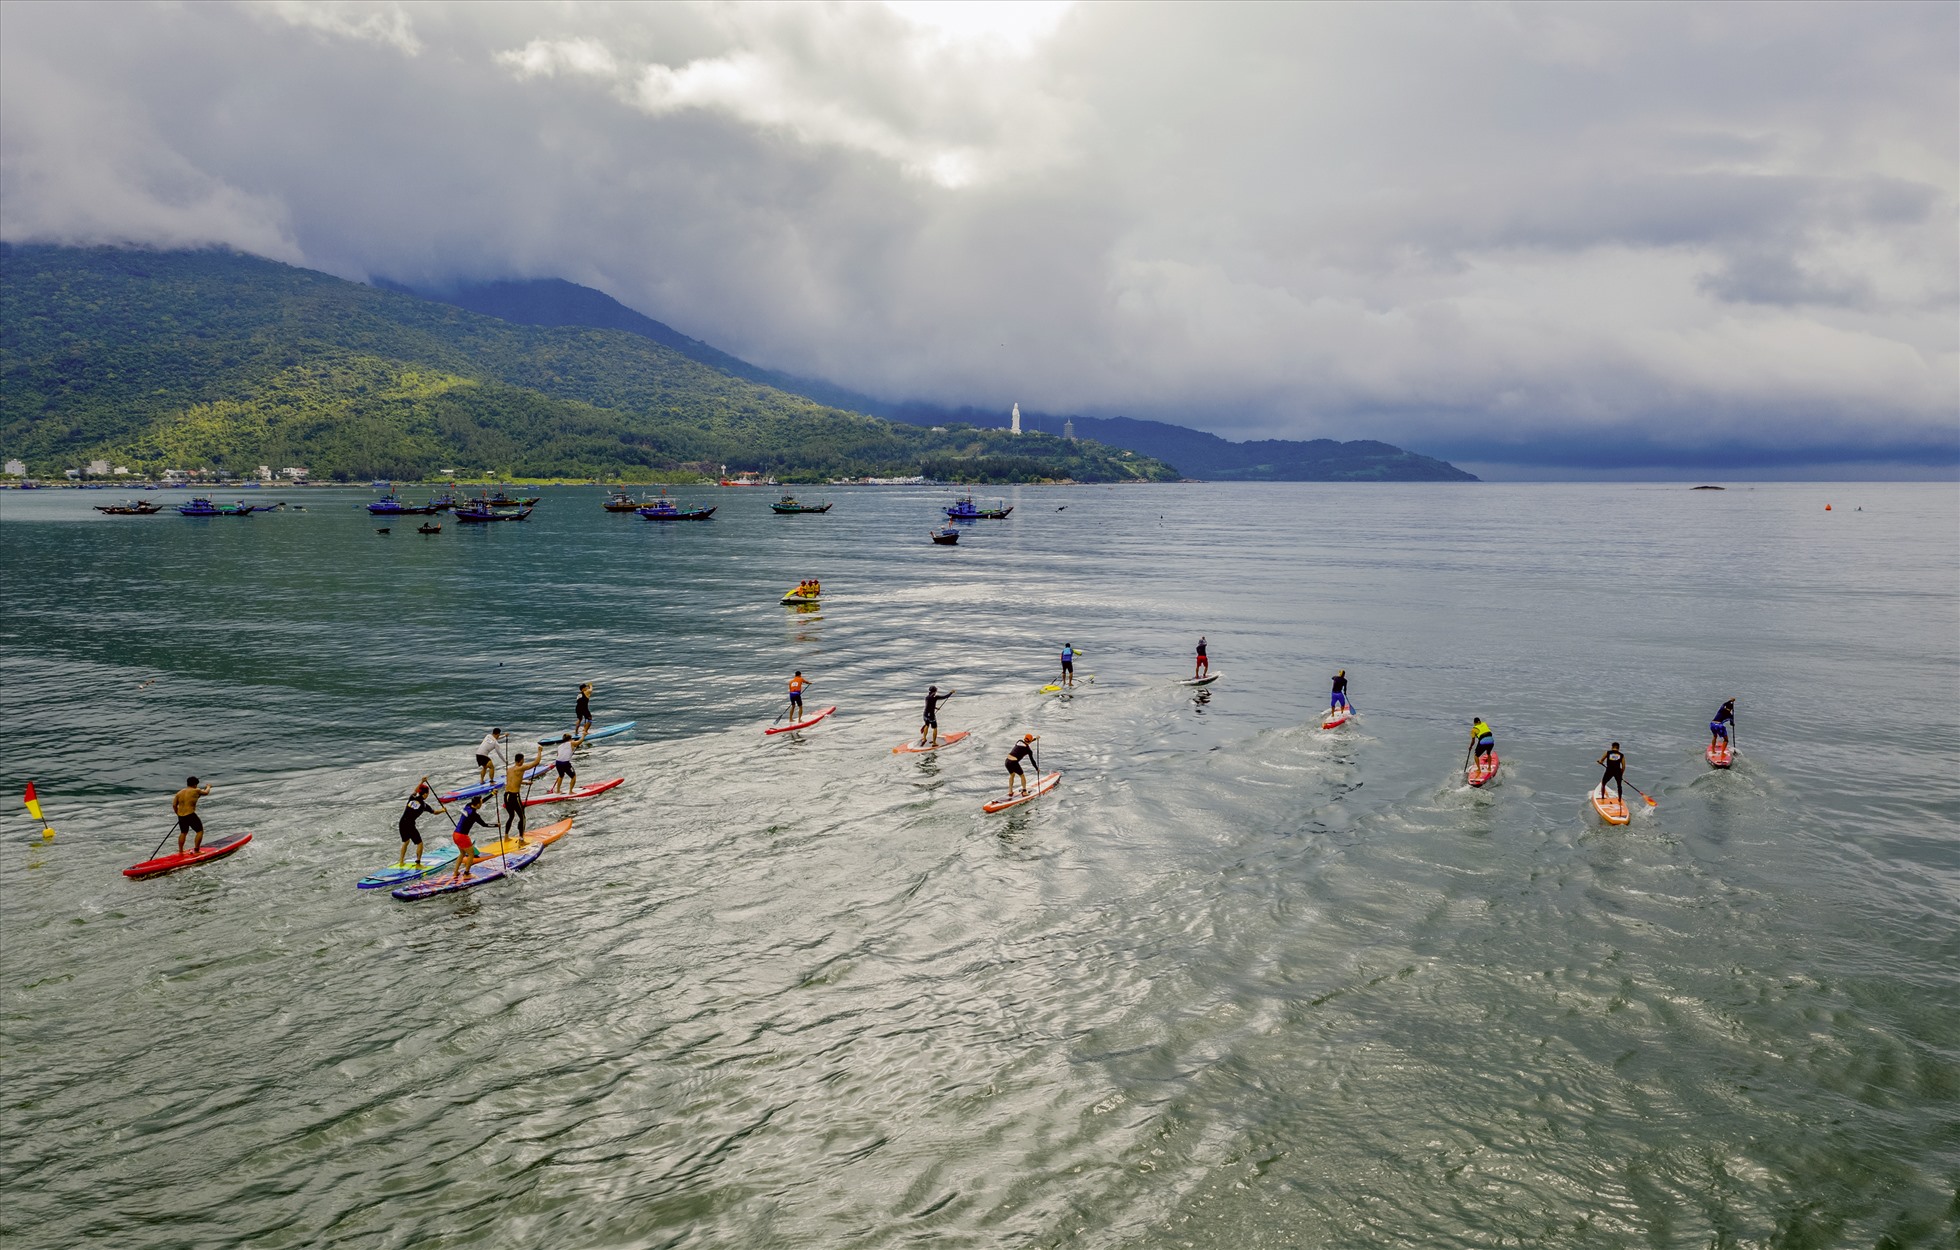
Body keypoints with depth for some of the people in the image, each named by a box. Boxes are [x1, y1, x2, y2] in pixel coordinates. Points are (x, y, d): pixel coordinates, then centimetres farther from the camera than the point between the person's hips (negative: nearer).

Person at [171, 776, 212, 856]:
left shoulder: (179, 793, 7)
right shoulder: (196, 791, -8)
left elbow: (174, 805, 6)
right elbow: (206, 792, 11)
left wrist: (178, 814, 19)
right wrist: (208, 787, 32)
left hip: (181, 816, 7)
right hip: (190, 815, -7)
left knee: (183, 832, 24)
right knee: (200, 831, 5)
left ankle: (180, 851, 29)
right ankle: (196, 850, 3)